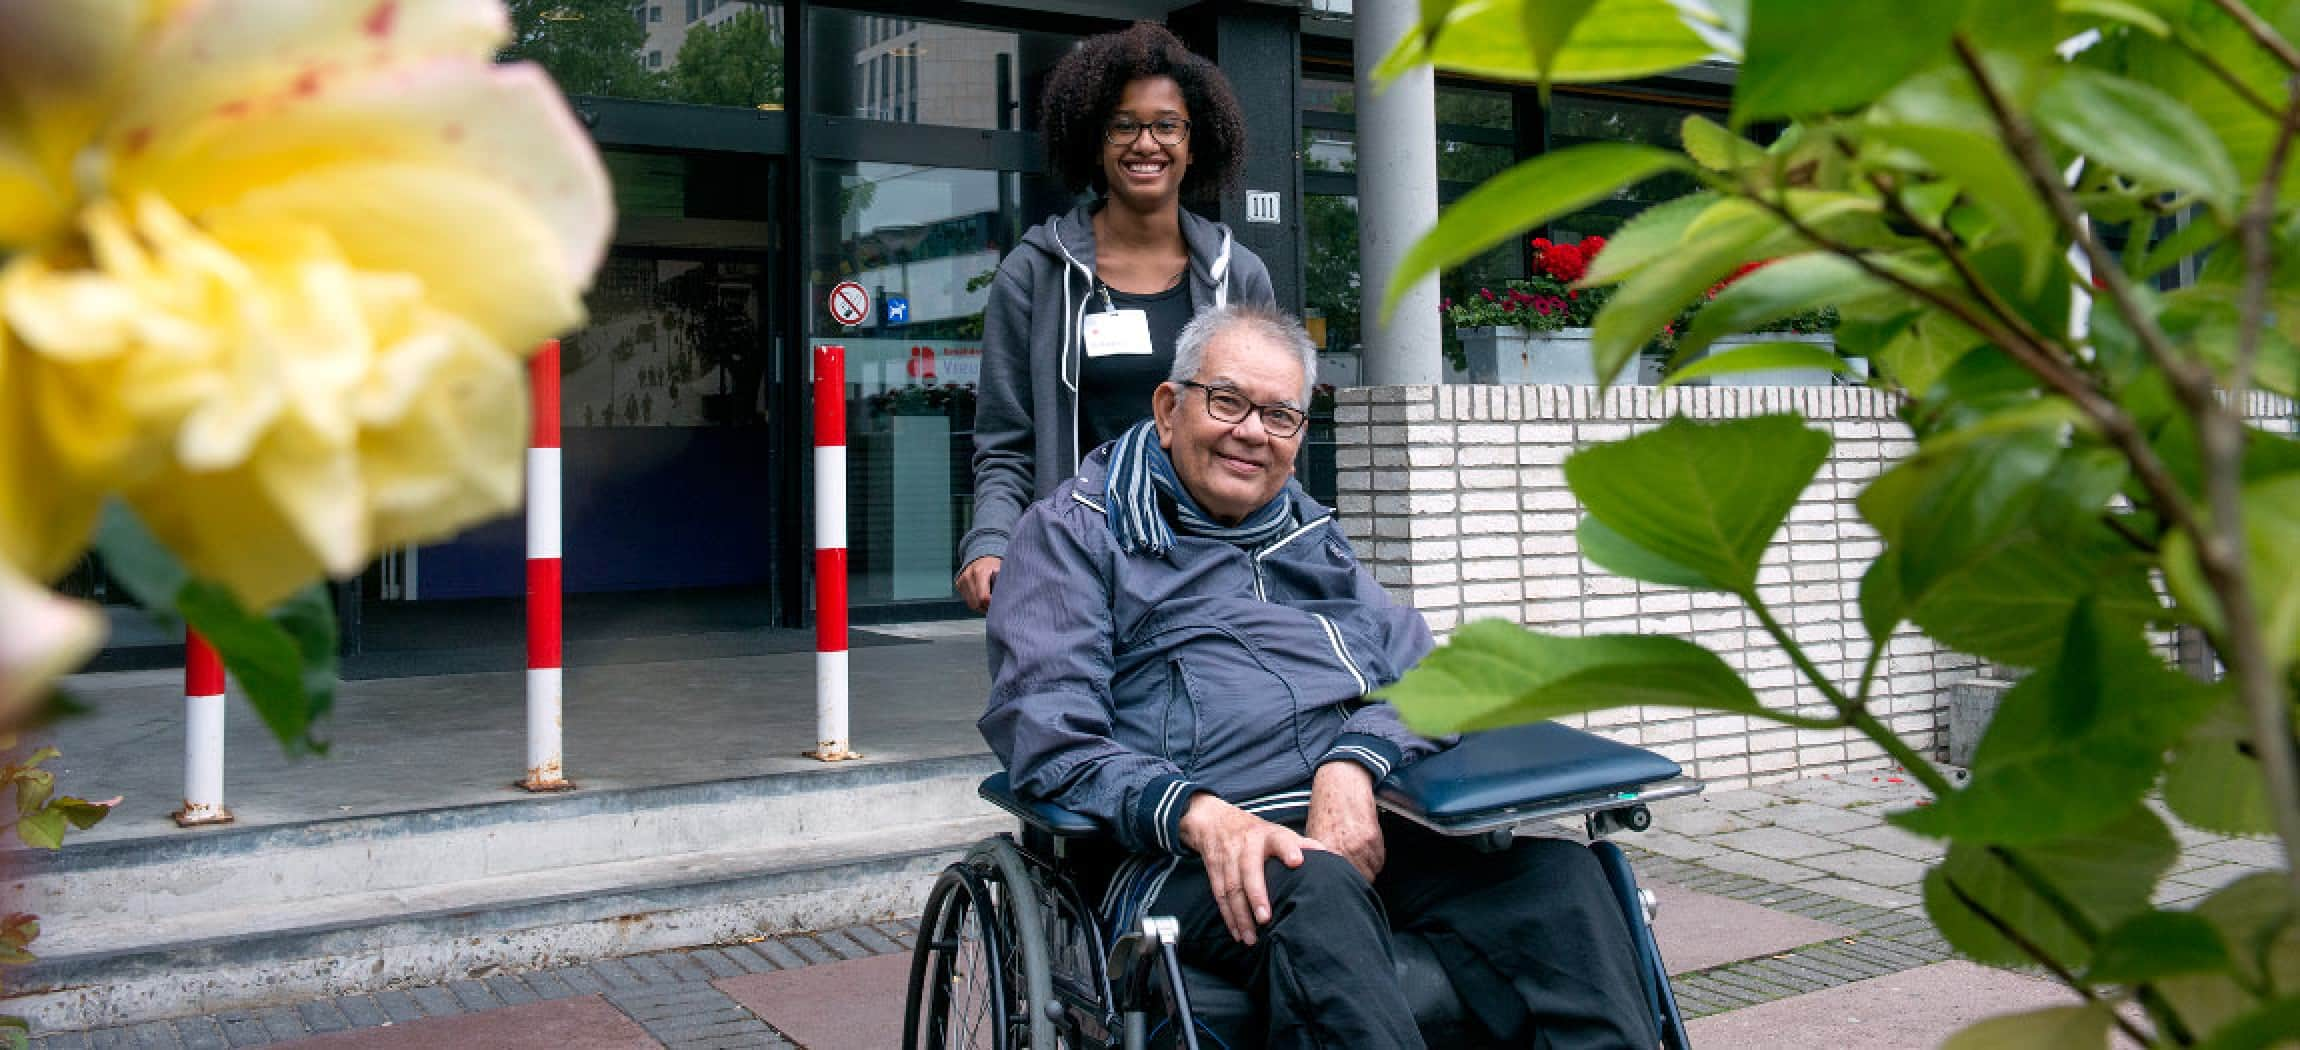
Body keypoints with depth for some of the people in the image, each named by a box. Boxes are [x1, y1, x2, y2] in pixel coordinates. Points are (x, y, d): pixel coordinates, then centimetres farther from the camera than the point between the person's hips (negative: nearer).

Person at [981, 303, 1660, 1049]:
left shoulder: (1314, 536, 29)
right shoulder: (1075, 530, 13)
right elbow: (1046, 728, -2)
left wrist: (1355, 765, -10)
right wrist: (1196, 812, -20)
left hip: (1372, 822, 5)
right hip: (1194, 850, -4)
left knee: (1560, 873, -25)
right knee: (1319, 894, -38)